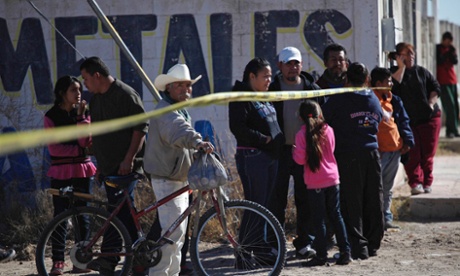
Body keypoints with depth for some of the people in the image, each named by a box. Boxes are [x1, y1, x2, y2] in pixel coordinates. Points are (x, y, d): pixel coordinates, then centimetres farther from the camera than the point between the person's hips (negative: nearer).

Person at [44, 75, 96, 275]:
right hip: (61, 171, -2)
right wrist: (79, 149, -11)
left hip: (82, 170, 2)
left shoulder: (83, 113, 8)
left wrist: (81, 116, -12)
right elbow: (54, 148, -7)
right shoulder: (51, 116, 0)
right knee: (60, 215, -4)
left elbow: (85, 141, -6)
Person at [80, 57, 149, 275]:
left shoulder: (125, 94, -10)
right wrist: (100, 164, 22)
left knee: (118, 208, -14)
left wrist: (129, 159, -19)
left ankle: (109, 256, -18)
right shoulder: (95, 100, 18)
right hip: (108, 166, 9)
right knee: (124, 211, 8)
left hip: (125, 166, -9)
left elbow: (141, 127, -14)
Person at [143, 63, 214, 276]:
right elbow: (178, 130, -39)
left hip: (180, 178, 11)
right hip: (167, 180, -10)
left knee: (179, 231, 16)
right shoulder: (164, 110, -18)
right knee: (173, 230, -16)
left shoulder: (181, 111, 18)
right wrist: (197, 142, -56)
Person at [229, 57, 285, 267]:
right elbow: (237, 127, -21)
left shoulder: (265, 98, 18)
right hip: (251, 156, -9)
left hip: (270, 156, 9)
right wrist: (264, 139, -18)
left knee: (264, 205, 12)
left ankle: (259, 249, 19)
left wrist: (279, 142, 12)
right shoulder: (241, 98, -10)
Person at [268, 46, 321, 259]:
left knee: (306, 199, 5)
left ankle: (304, 243, 12)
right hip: (280, 151, -2)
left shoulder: (312, 89, 8)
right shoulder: (272, 89, 2)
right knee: (277, 199, 0)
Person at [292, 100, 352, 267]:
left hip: (315, 183, -4)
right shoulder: (328, 130, 2)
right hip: (332, 179, 4)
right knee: (336, 215, 12)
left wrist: (293, 151, 7)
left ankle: (321, 255, 2)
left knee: (319, 219, 1)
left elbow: (300, 160, -11)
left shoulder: (302, 134, -10)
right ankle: (345, 252, 11)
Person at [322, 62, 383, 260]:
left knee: (351, 203, -2)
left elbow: (323, 120, -2)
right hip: (372, 154, 5)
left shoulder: (339, 99, -6)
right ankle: (373, 244, 16)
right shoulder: (374, 100, 11)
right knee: (373, 201, 10)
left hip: (347, 156, -5)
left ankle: (358, 247, -5)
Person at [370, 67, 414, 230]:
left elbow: (403, 121, 18)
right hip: (378, 151, -8)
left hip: (395, 149, 8)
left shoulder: (394, 100, 13)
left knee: (387, 187, 15)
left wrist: (408, 141, 6)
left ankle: (386, 217, 22)